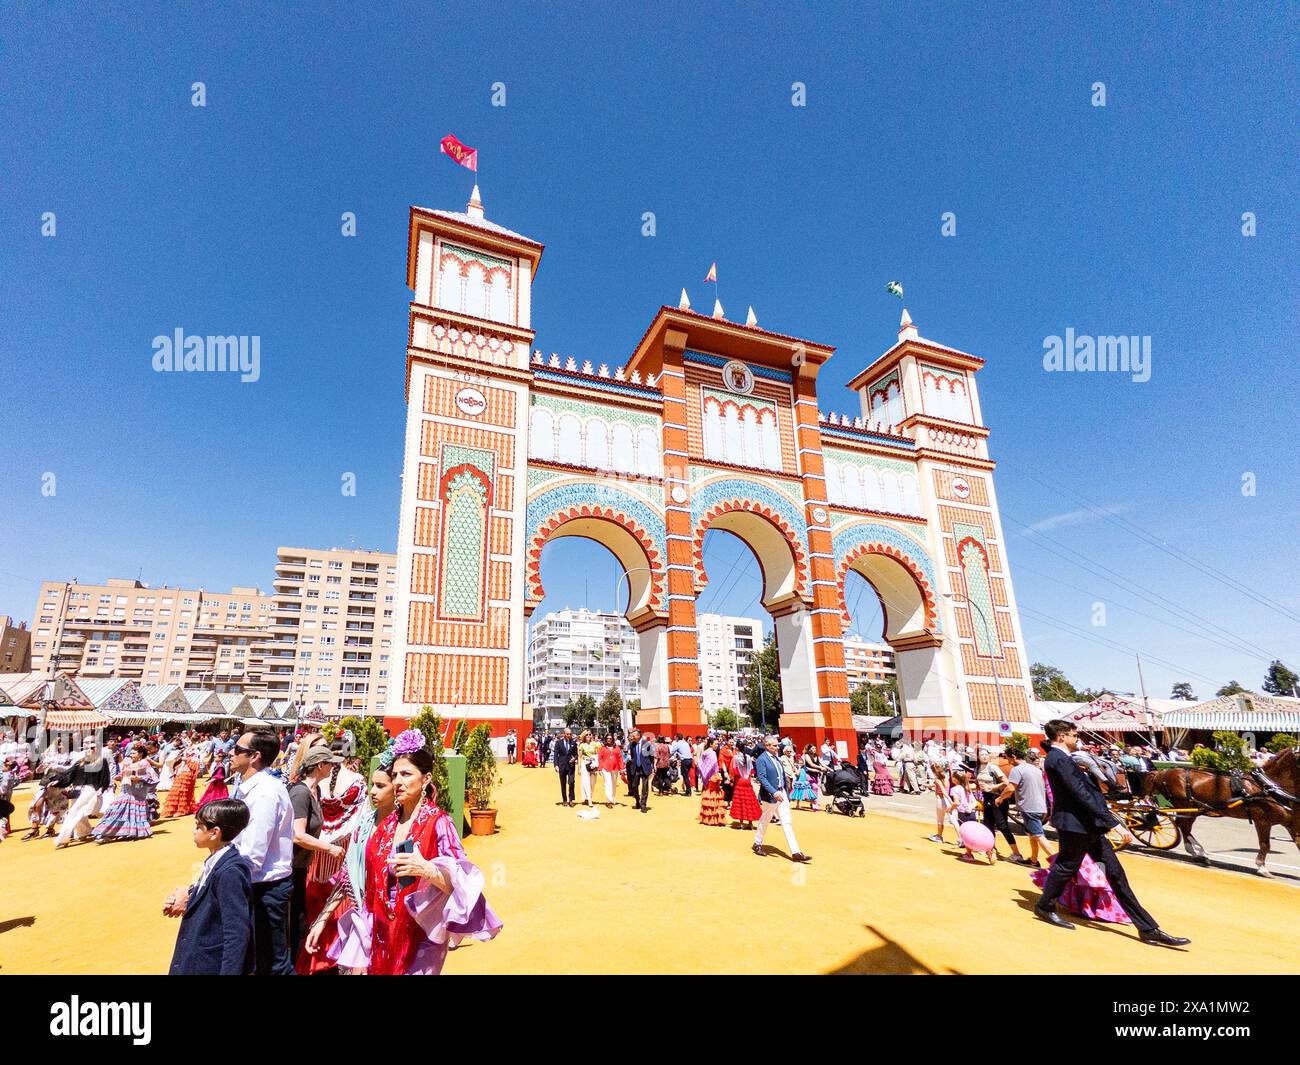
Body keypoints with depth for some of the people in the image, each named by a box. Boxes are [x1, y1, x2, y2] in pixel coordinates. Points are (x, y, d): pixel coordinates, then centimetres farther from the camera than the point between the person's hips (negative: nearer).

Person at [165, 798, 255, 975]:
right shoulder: (216, 863, 3)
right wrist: (187, 905, 0)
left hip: (214, 966, -9)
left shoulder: (230, 873, -25)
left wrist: (230, 971, -24)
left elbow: (236, 933, -25)